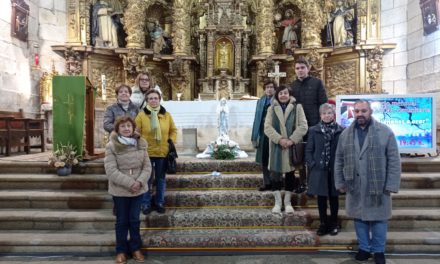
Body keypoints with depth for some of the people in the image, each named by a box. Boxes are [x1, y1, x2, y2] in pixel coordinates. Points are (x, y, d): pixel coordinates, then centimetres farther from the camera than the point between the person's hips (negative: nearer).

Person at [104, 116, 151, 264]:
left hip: (138, 189, 3)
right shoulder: (111, 146, -12)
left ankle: (135, 248, 29)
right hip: (119, 190, -2)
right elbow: (111, 171, -18)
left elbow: (147, 166, 0)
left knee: (134, 220, 13)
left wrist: (140, 181, -17)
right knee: (122, 221, 11)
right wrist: (130, 183, -22)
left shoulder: (141, 144, -1)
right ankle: (121, 250, 27)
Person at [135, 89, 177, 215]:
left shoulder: (166, 115, 2)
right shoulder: (141, 115, -6)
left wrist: (171, 142, 0)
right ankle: (146, 204, 21)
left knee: (161, 179, 13)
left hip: (163, 152, 2)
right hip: (147, 152, -2)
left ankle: (160, 203, 27)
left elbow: (173, 130, 12)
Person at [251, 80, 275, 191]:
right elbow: (257, 119, 8)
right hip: (263, 135, 4)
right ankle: (267, 183, 20)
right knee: (264, 161, 9)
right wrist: (254, 137, 4)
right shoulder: (260, 101, 9)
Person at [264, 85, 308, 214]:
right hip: (276, 146, 1)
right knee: (275, 173, 0)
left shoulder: (297, 107, 5)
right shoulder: (272, 109, 8)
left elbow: (303, 126, -4)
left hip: (292, 146, 0)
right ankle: (277, 202, 12)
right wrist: (279, 139, -16)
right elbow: (267, 127, -3)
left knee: (290, 173, 7)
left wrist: (292, 140, -15)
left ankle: (287, 202, 19)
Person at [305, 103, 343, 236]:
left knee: (334, 197, 11)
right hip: (319, 170, 1)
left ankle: (333, 224, 26)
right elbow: (308, 150, 3)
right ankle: (323, 224, 21)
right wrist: (312, 165, -6)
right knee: (321, 198, 8)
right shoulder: (313, 130, 2)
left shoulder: (341, 131, -1)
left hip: (335, 170, 0)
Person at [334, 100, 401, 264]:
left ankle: (378, 250, 26)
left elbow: (394, 160, -6)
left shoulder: (385, 132, -4)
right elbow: (339, 161, 8)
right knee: (359, 219, 13)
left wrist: (391, 185, -11)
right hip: (355, 187, 3)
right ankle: (364, 248, 29)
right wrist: (340, 183, 5)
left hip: (378, 187, -2)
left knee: (378, 219, 8)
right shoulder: (346, 134, 5)